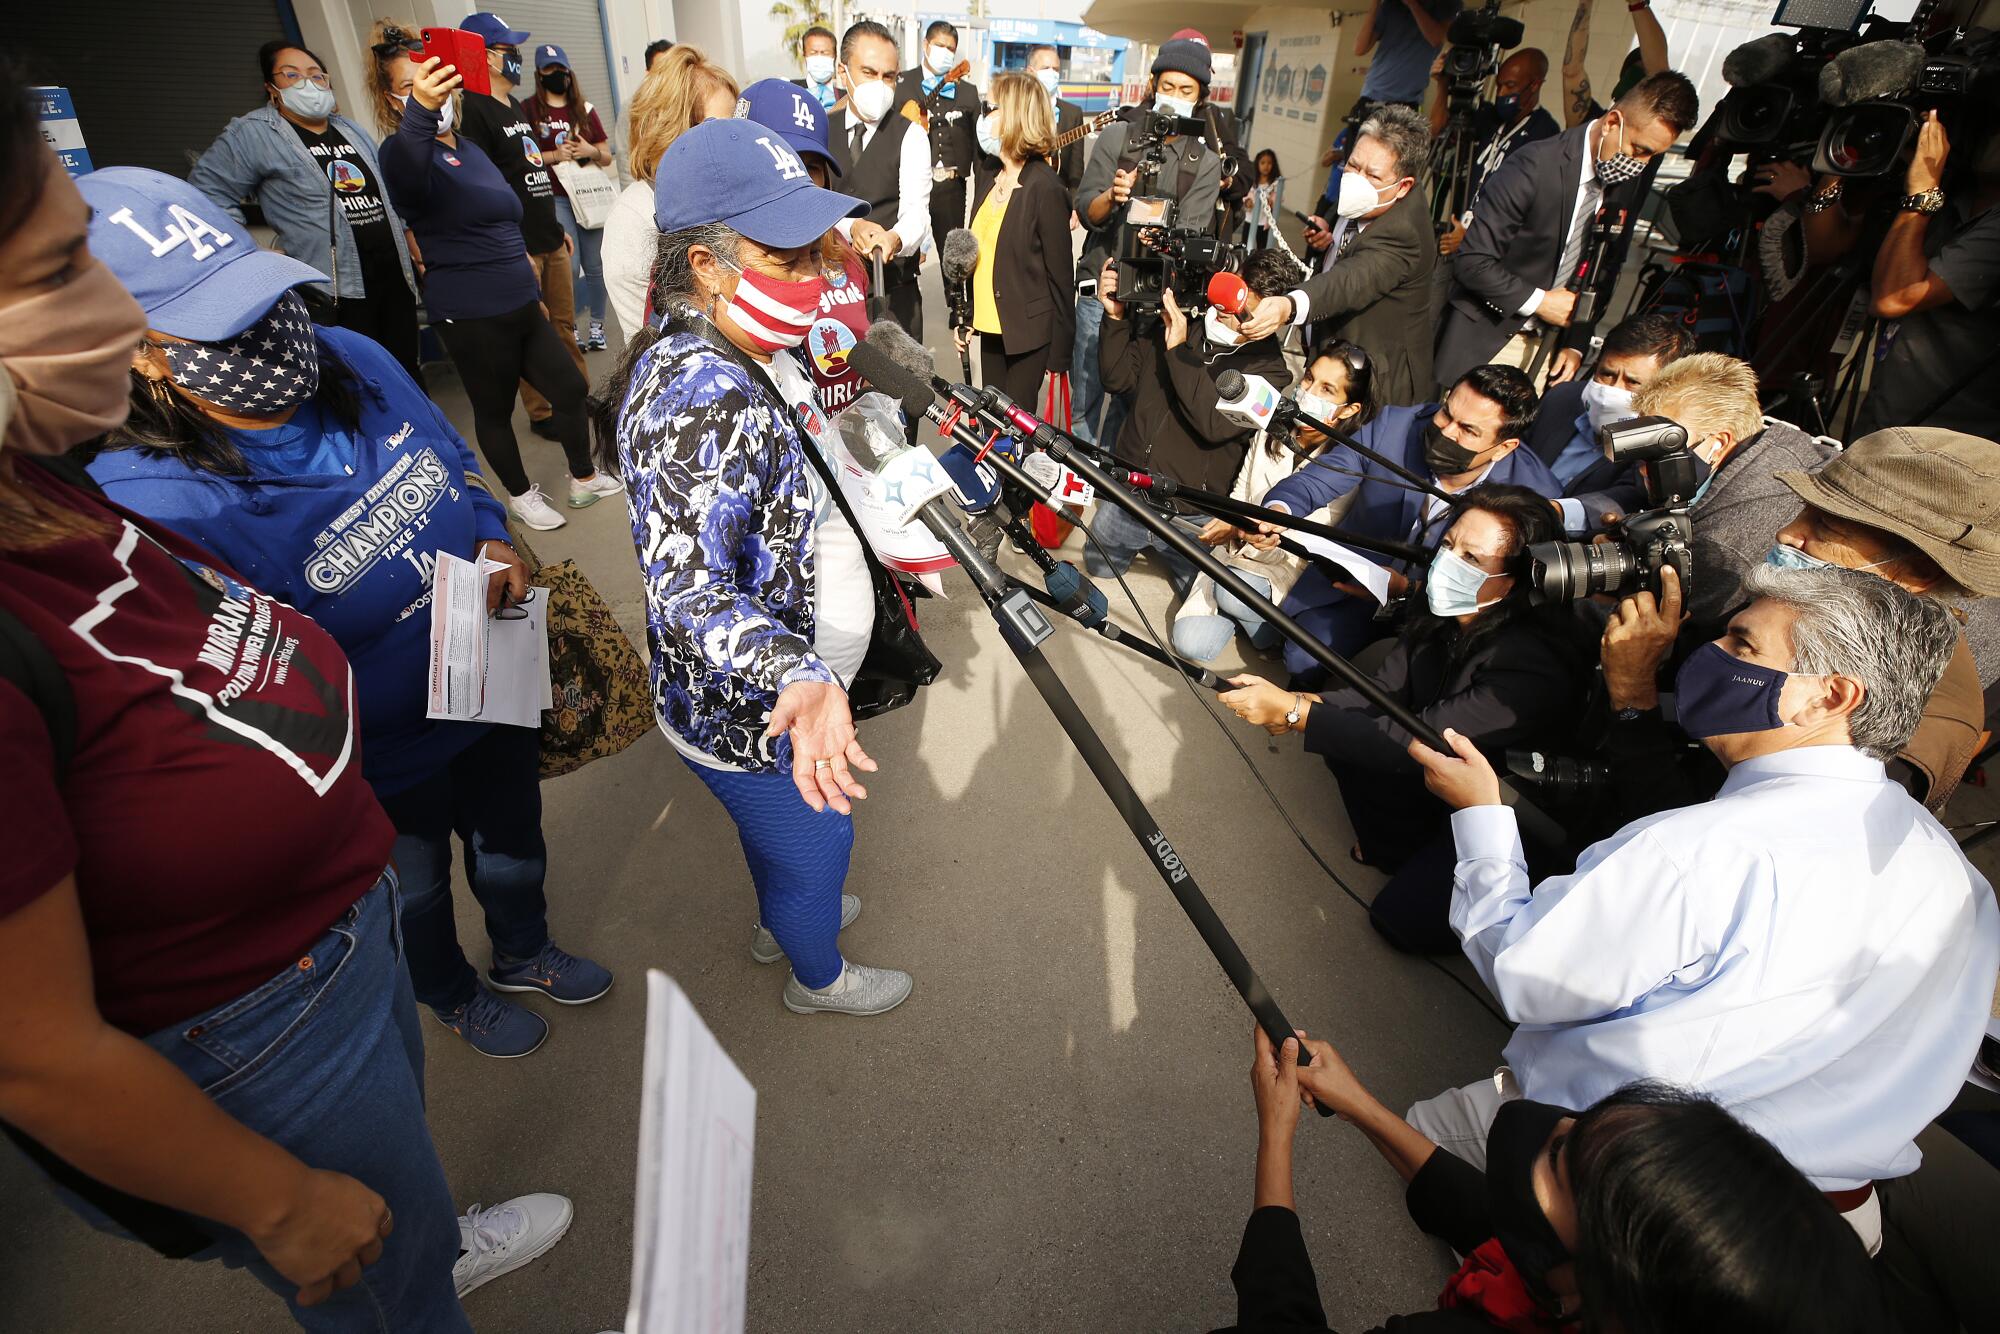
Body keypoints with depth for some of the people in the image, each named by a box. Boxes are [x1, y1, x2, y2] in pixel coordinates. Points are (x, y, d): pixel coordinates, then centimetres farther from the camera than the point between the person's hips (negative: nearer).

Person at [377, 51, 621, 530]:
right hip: (470, 315, -8)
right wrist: (421, 109, -57)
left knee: (570, 386, 11)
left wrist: (522, 266, 32)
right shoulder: (406, 149, -12)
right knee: (495, 409, 6)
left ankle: (584, 479, 29)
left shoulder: (468, 148, 14)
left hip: (520, 304, 8)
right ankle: (520, 494, 26)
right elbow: (406, 176, -39)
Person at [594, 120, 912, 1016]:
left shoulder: (745, 356, 0)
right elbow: (688, 595, -42)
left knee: (782, 832, 33)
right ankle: (818, 978, 48)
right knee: (816, 841, 17)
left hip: (776, 693, 9)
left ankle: (780, 922, 62)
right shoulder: (698, 394, -34)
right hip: (750, 712, -9)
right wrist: (798, 681, -57)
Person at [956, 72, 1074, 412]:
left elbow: (1060, 275, -12)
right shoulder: (989, 182, 10)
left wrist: (1059, 353, -11)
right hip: (990, 328, 7)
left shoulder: (1045, 189, -13)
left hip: (1028, 332, -7)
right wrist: (963, 318, 12)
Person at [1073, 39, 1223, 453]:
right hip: (1099, 289, 0)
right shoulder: (1117, 136, 4)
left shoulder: (1205, 163, 4)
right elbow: (1085, 211, -2)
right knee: (1085, 400, 3)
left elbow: (1191, 232, -8)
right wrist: (1111, 197, -25)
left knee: (1129, 403, 8)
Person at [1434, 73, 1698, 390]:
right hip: (1484, 334, -5)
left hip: (1550, 340, 6)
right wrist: (1539, 301, -18)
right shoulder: (1535, 166, -18)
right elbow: (1471, 261, -20)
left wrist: (1576, 343, 3)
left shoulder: (1630, 185, 3)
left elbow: (1605, 270, 13)